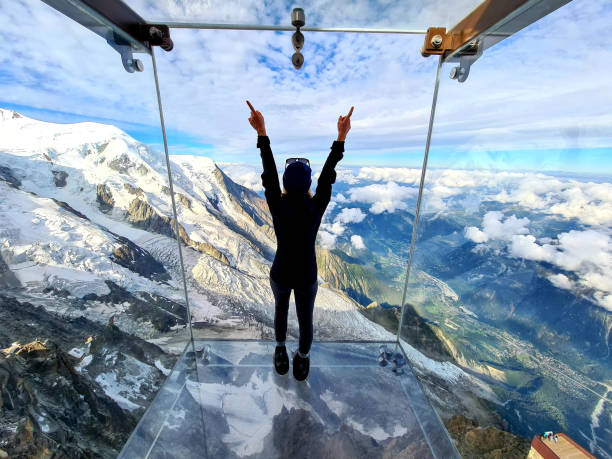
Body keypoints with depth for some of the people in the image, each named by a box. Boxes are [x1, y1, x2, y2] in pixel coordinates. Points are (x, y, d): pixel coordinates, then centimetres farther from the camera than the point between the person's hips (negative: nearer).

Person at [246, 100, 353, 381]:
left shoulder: (278, 207, -23)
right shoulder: (316, 208, -22)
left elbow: (268, 170, -17)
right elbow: (328, 174, -16)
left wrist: (262, 132, -13)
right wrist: (341, 137, -11)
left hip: (280, 274, 1)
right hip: (307, 277, 0)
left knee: (281, 308, 32)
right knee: (305, 318, 25)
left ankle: (281, 352, 53)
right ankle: (302, 360, 50)